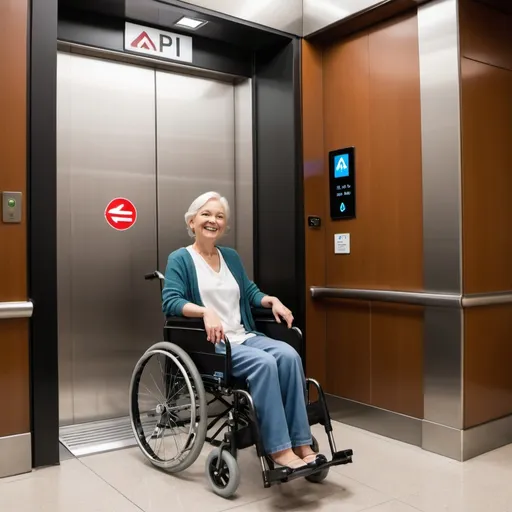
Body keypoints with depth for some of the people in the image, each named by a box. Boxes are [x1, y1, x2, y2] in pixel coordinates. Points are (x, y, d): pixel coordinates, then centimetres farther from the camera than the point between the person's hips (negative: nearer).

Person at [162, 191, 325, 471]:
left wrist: (272, 300, -1)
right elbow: (170, 301, -13)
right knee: (264, 363, -32)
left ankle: (301, 444, -21)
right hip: (208, 344, -5)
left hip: (243, 336, 6)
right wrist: (206, 312, -30)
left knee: (289, 355, -24)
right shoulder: (180, 259, 0)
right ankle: (279, 450, -24)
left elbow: (250, 292, 20)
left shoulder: (231, 257, 19)